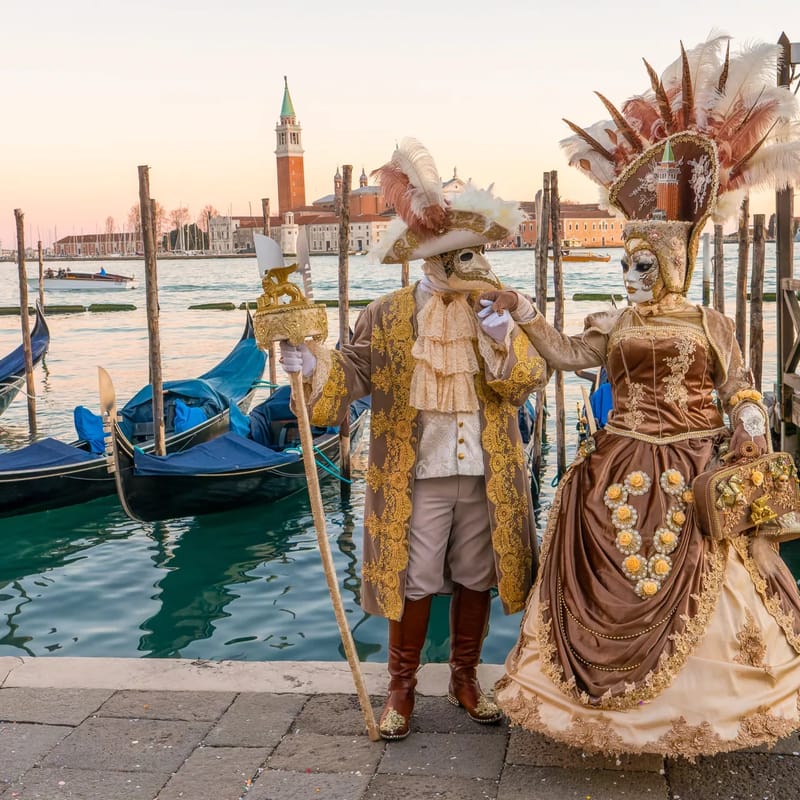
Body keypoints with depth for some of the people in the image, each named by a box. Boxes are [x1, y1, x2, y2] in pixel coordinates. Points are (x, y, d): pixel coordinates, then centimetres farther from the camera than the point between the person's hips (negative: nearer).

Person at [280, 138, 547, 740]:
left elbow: (528, 380, -7)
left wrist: (506, 341, -24)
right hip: (417, 477, -2)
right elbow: (353, 376, -7)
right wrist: (312, 365, -26)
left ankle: (466, 678, 34)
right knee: (413, 583, 7)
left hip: (487, 478, 3)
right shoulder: (388, 316, -4)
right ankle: (402, 688, 25)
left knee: (477, 580, 14)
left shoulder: (500, 314, 2)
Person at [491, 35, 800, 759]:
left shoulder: (710, 323, 2)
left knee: (698, 589, 2)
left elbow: (740, 389, 1)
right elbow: (566, 354, -2)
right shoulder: (615, 325, 8)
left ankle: (700, 704, 20)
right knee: (615, 584, 4)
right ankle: (620, 700, 19)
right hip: (625, 468, 2)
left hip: (695, 470, -2)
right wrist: (522, 311, -9)